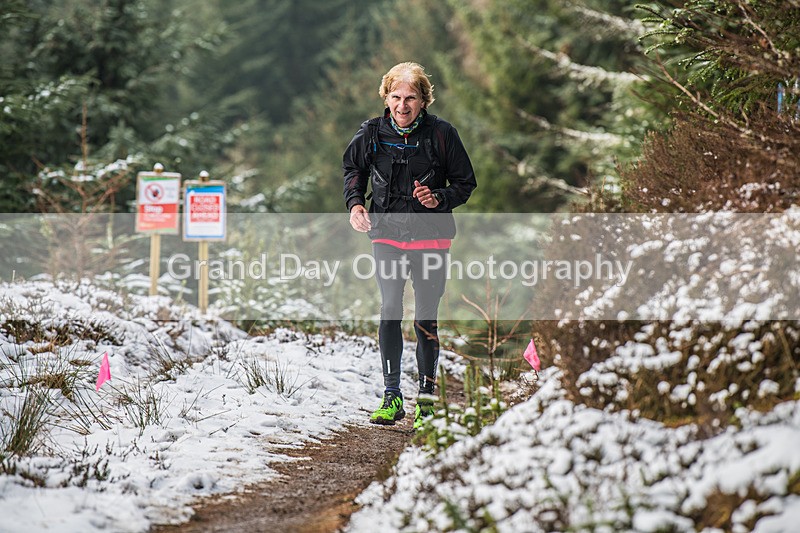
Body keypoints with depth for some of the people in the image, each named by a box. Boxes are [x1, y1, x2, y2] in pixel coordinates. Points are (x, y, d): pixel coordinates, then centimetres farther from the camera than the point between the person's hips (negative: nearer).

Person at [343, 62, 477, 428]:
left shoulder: (441, 134, -8)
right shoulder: (372, 133, -2)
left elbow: (466, 183, 1)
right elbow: (353, 168, 18)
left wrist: (439, 198, -17)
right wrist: (355, 203, 1)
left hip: (429, 237, -2)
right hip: (387, 235, 2)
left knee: (425, 320, 1)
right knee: (390, 312, -1)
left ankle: (426, 398, 10)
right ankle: (391, 396, 7)